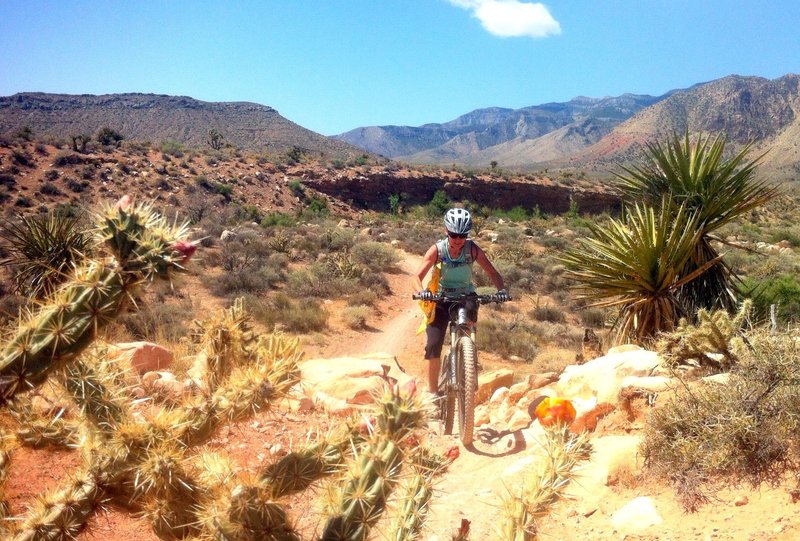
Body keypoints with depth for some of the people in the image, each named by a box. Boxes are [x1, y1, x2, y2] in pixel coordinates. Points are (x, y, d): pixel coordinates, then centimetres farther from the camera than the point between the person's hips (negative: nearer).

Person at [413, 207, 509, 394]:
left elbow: (492, 272, -11)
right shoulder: (437, 250, -17)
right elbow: (418, 276, -18)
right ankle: (432, 392, 2)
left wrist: (501, 289, -31)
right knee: (433, 345, -11)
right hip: (441, 299, -1)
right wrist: (421, 291, -39)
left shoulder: (473, 249, -15)